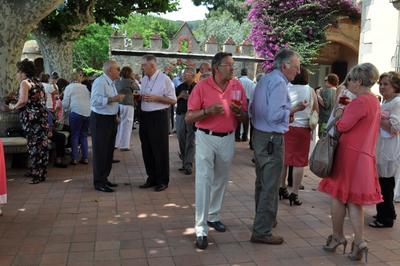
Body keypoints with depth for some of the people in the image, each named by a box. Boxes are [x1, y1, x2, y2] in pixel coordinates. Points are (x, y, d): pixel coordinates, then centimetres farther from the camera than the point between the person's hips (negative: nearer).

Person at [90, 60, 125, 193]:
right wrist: (113, 99, -29)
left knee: (109, 151, 16)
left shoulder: (111, 83, 15)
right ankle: (98, 183, 5)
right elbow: (95, 100, -28)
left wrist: (115, 116, 17)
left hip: (110, 119, 10)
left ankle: (104, 178, 28)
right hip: (100, 120, -10)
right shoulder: (100, 82, -17)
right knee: (100, 152, -3)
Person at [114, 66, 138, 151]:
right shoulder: (130, 81, -11)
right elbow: (137, 88, 3)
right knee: (126, 126, 2)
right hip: (127, 105, -6)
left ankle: (115, 144, 21)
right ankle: (124, 145, 5)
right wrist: (133, 80, 9)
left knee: (117, 125, 14)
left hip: (117, 105, 6)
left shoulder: (116, 81, 7)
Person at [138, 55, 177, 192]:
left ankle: (162, 181, 14)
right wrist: (139, 96, 0)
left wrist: (156, 98, -18)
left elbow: (173, 100, -10)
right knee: (146, 149, 12)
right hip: (144, 116, 7)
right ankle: (151, 178, 26)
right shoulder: (144, 79, 11)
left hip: (158, 116, -7)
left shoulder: (164, 79, -10)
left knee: (160, 150, 1)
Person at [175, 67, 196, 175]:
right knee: (181, 140, 10)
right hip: (180, 115, 5)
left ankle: (188, 165, -2)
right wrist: (180, 96, -5)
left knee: (190, 142, -5)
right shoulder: (180, 87, 13)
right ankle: (184, 162, 23)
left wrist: (190, 98, -17)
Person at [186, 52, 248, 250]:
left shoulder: (238, 86, 1)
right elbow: (189, 117, -8)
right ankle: (201, 229, -2)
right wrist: (208, 110, -24)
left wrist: (239, 112, -16)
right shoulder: (202, 86, -9)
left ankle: (213, 216, 34)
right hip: (206, 138, -4)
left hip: (228, 139, 4)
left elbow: (245, 117, 7)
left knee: (221, 180, 15)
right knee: (204, 181, -7)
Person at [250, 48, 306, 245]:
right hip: (271, 139, -10)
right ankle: (262, 231, 3)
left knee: (262, 182, 21)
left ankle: (264, 219, 37)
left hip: (259, 135, 10)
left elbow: (253, 109, 18)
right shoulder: (278, 83, -15)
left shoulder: (265, 79, 14)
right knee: (270, 186, -3)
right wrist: (293, 109, -9)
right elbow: (275, 115, -25)